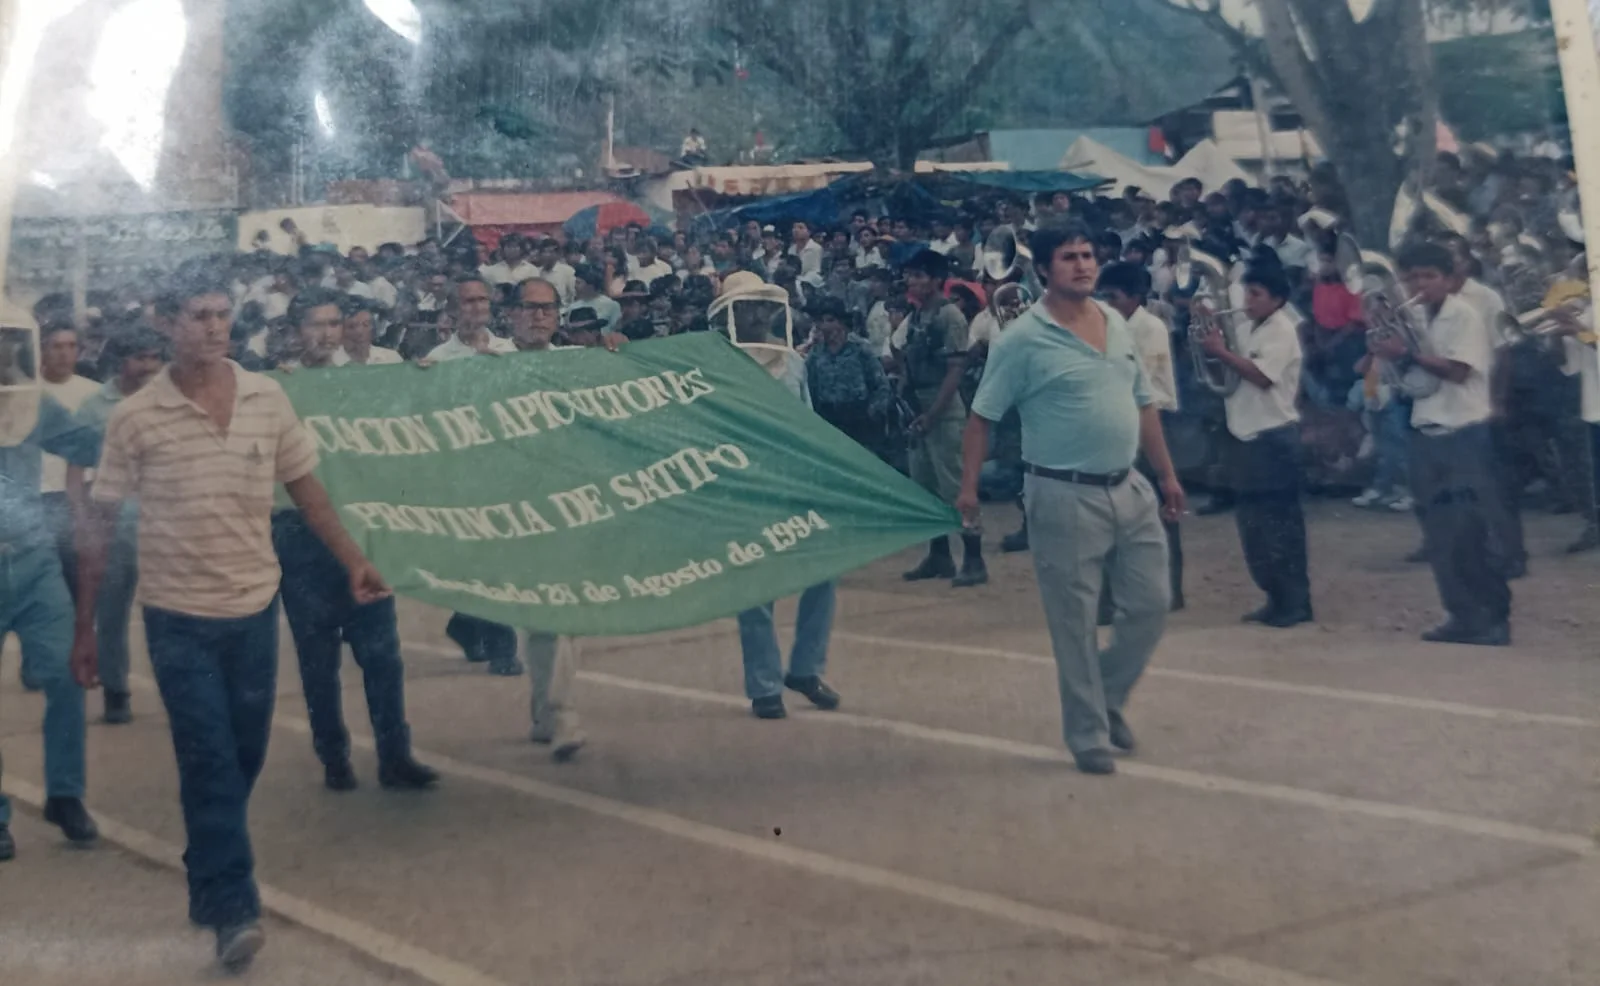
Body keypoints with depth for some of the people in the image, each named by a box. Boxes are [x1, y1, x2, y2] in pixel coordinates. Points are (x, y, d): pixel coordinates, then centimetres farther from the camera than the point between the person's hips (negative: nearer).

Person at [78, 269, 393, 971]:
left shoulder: (268, 399, 0)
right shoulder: (134, 418, -8)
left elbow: (305, 488, 10)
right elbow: (100, 525, -2)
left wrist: (352, 560, 5)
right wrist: (84, 623, -1)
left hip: (255, 607, 3)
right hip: (179, 618, -3)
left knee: (245, 756, 14)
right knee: (208, 762, -5)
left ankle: (209, 875, 37)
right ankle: (232, 908, 3)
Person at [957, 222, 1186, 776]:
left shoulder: (1117, 325, 9)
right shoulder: (1023, 339, -10)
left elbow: (1143, 405, 16)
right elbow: (982, 417, -7)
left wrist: (1167, 475, 16)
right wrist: (969, 486, -14)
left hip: (1129, 490, 6)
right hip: (1066, 497, -6)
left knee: (1150, 606, 9)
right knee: (1074, 625, 3)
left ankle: (1108, 698, 32)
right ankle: (1089, 737, 17)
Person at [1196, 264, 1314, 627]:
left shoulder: (1282, 330, -10)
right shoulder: (1251, 331, 16)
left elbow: (1261, 376, -22)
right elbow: (1233, 376, 15)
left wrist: (1222, 352, -17)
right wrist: (1216, 349, 1)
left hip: (1274, 436, -9)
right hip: (1247, 435, 9)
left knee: (1281, 521, -4)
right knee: (1255, 522, 11)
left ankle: (1295, 601, 3)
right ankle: (1276, 598, 19)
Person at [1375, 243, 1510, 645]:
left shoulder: (1464, 316, -8)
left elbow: (1458, 371, -18)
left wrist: (1407, 354, -23)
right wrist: (1385, 352, -6)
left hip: (1465, 435, -7)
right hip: (1427, 435, 7)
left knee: (1473, 532, -6)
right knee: (1441, 535, 8)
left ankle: (1495, 617, 2)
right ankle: (1464, 615, 16)